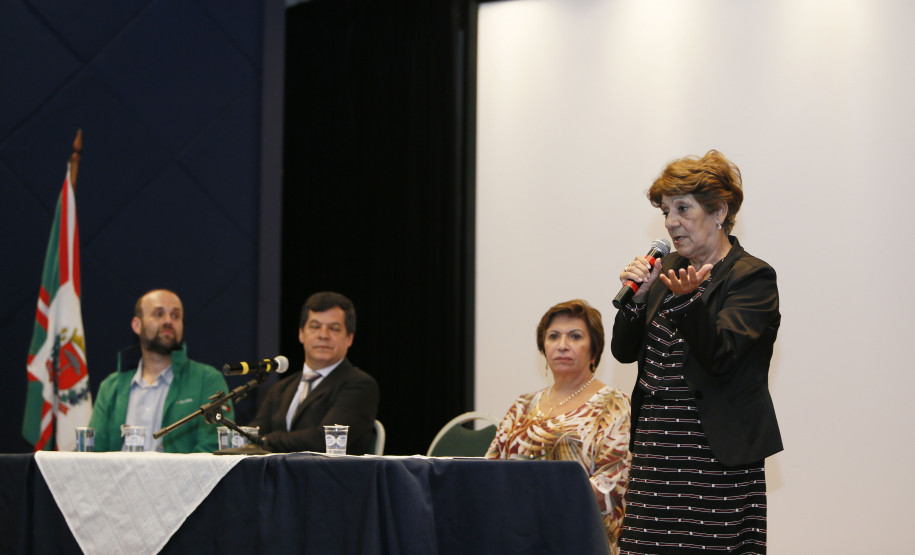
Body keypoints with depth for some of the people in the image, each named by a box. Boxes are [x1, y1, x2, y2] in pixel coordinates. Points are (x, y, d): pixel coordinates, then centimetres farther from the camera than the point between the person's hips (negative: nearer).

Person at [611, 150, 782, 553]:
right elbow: (624, 351, 13)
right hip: (654, 453, 6)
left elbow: (718, 355, -18)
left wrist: (688, 298, -33)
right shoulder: (669, 268, 15)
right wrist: (636, 297, -4)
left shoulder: (753, 277, -4)